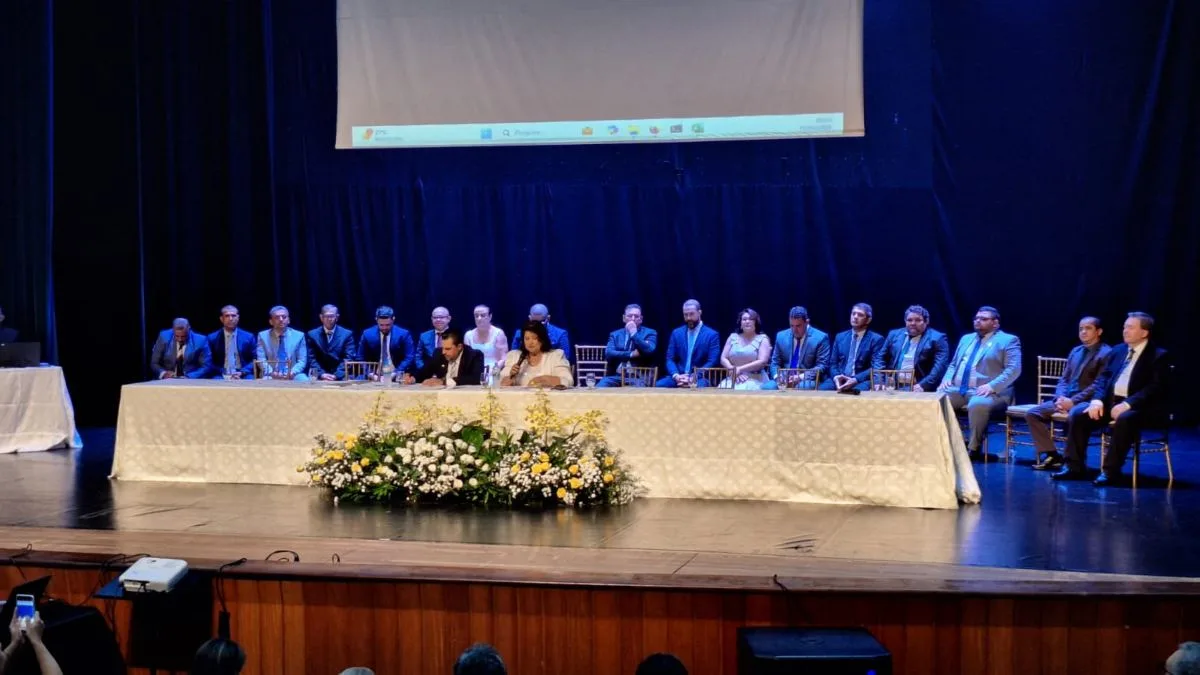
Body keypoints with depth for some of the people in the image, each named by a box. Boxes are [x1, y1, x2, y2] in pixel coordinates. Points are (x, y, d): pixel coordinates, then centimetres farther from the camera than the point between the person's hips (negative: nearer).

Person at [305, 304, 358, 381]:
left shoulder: (347, 334, 6)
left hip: (340, 377, 0)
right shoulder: (312, 334, 8)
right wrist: (322, 374, -14)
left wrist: (336, 375, -16)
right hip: (319, 378, 0)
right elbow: (312, 359, 2)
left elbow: (348, 358, -2)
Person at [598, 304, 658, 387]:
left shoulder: (650, 333, 10)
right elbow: (608, 353, 0)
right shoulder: (615, 334, 17)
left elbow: (649, 351, -10)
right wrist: (630, 354, -10)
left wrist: (634, 334, -9)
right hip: (616, 376, 3)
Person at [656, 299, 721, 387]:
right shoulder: (676, 333, 15)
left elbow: (712, 363, -6)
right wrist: (676, 376, -13)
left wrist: (692, 378, -18)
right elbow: (670, 359, 9)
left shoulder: (712, 335, 3)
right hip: (678, 377, 4)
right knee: (657, 386, -26)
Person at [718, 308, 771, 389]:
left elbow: (762, 361, -9)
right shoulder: (733, 337, 14)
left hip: (755, 380, -3)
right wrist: (734, 372, -10)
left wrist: (740, 369, -15)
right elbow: (723, 359, 9)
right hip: (733, 379, 3)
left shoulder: (762, 339, 4)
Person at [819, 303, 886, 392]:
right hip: (839, 380, 3)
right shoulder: (840, 337, 18)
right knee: (821, 390, -27)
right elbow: (833, 363, 15)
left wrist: (855, 380, -19)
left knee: (858, 390, -38)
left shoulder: (876, 339, 5)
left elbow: (876, 367, -5)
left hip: (861, 381, -3)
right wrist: (836, 377, -9)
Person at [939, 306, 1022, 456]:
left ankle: (973, 448, -23)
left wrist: (991, 386, -21)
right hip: (957, 390, 6)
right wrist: (947, 379, 3)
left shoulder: (1008, 340, 5)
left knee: (978, 405, -39)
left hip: (985, 392, -6)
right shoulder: (966, 339, 24)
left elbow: (1014, 370, -8)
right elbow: (953, 364, 26)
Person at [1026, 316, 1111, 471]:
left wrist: (1073, 401, -20)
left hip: (1086, 402, -7)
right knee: (1032, 413, -8)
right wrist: (1060, 397, -5)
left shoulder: (1106, 353, -4)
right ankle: (1052, 455, -8)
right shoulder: (1075, 351, 20)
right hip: (1066, 399, 7)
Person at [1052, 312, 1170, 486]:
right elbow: (1103, 378, 11)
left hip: (1140, 407, -6)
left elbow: (1155, 388, -14)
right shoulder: (1117, 350, 16)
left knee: (1124, 419, -38)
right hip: (1111, 401, 6)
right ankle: (1075, 467, -10)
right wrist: (1097, 400, -9)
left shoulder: (1158, 356, -3)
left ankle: (1111, 471, -30)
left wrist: (1127, 404, -26)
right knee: (1077, 413, -15)